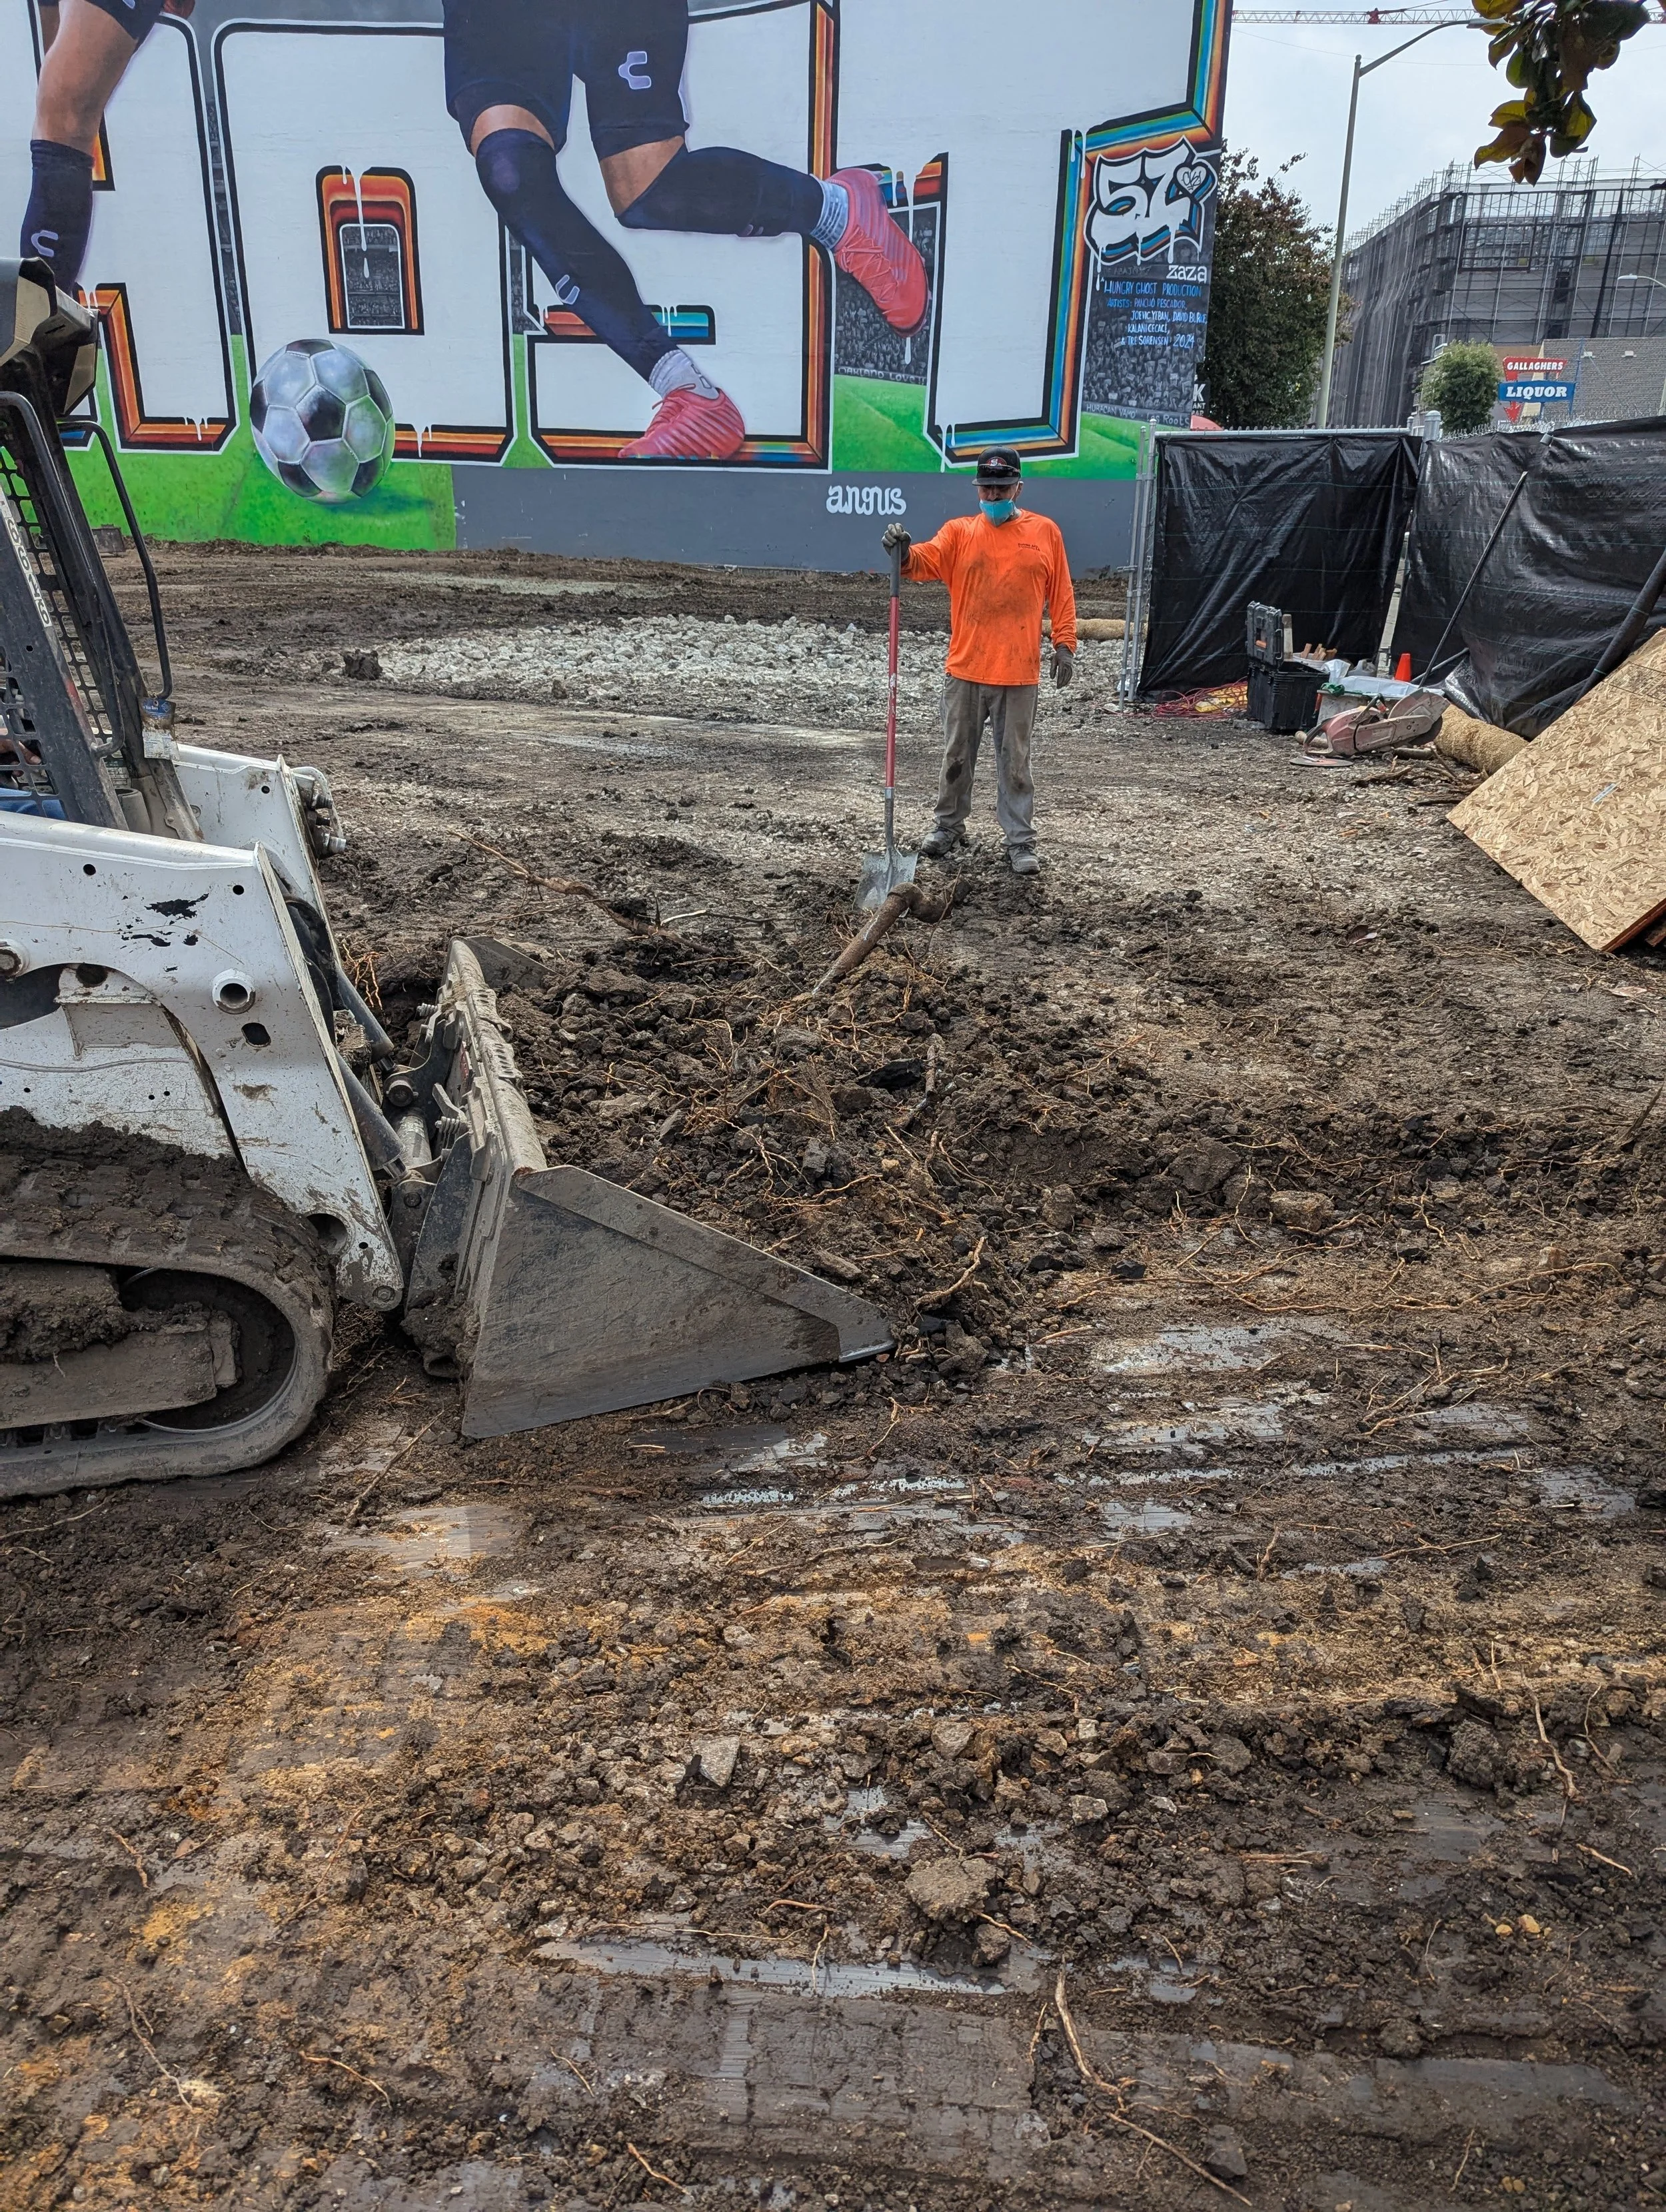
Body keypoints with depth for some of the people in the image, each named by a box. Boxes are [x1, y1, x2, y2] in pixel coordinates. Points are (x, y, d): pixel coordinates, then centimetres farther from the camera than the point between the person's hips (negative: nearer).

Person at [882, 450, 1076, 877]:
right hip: (965, 670, 1)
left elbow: (1061, 595, 6)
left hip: (1019, 674, -1)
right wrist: (904, 553, -33)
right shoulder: (959, 531, 5)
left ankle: (1020, 841, 10)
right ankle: (949, 827, 26)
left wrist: (1065, 644, 0)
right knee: (957, 756, 11)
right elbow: (926, 562, -12)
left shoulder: (1045, 532, 5)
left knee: (1015, 762, 5)